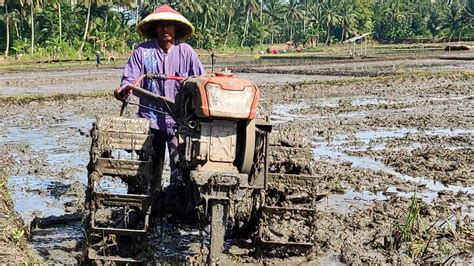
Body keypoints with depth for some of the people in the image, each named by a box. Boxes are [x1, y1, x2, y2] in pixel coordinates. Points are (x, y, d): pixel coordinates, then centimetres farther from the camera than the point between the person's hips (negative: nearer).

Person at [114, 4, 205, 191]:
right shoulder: (142, 51, 4)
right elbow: (130, 78, 0)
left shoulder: (186, 51, 4)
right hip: (151, 118, 1)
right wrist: (124, 88, -22)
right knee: (150, 166, 8)